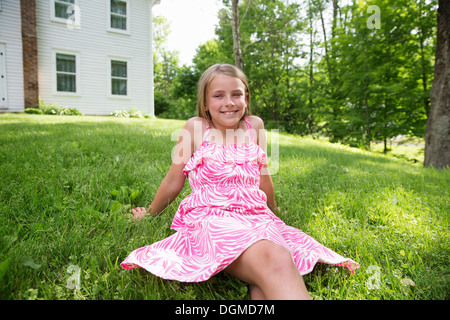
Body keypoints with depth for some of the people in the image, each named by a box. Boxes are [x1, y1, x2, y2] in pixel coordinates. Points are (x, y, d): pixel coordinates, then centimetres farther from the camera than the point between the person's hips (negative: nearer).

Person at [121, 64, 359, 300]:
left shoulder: (254, 126, 13)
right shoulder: (195, 128, 4)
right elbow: (173, 182, 14)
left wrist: (272, 211, 36)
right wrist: (149, 214, 24)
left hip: (256, 216, 4)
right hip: (212, 217, -3)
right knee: (274, 262, -34)